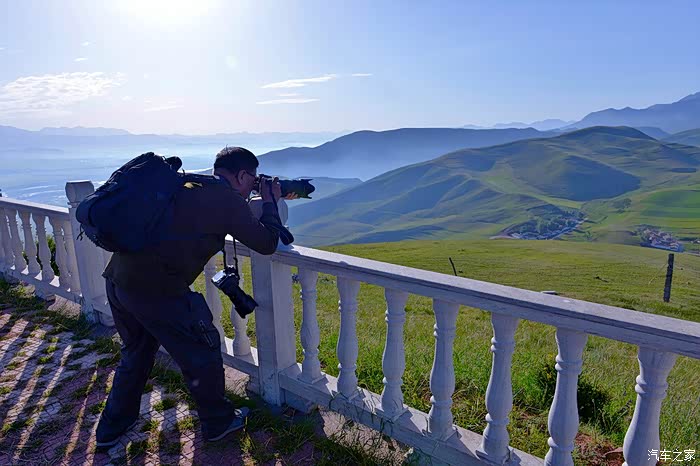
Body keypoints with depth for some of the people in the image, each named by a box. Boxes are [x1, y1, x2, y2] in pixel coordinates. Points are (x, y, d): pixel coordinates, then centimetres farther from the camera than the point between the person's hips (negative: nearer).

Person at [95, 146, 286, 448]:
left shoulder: (186, 185, 15)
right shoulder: (228, 199, -7)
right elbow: (267, 244, -2)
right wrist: (270, 202, 14)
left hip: (117, 279, 9)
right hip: (156, 290, -8)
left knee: (136, 353, 30)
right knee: (202, 354, 13)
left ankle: (111, 428, 47)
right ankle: (218, 423, 32)